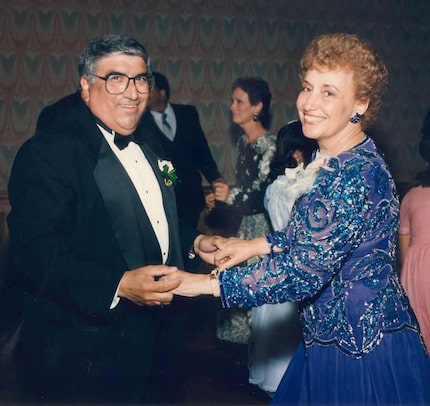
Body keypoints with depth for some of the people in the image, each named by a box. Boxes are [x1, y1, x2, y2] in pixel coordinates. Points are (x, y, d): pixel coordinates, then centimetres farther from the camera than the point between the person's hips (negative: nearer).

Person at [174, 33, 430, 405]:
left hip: (365, 355, -9)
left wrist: (205, 283, -24)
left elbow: (305, 270, -28)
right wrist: (260, 244, 10)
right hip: (329, 342, 9)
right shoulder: (334, 164, 6)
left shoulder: (358, 175, -24)